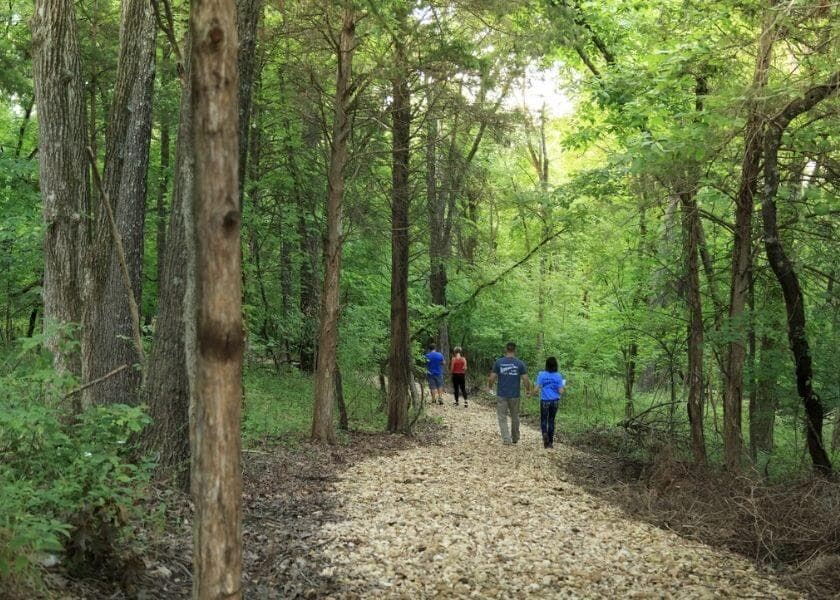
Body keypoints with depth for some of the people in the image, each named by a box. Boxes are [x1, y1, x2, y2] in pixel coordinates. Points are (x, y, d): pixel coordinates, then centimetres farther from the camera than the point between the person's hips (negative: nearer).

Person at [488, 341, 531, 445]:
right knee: (515, 417, 17)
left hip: (501, 395, -1)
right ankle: (515, 438, 28)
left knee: (502, 418, 4)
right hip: (514, 395, 1)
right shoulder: (520, 363, -5)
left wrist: (490, 387, 17)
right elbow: (526, 379, -6)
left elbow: (492, 378, -3)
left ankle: (506, 439, -6)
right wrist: (528, 390, 12)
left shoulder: (499, 362, -4)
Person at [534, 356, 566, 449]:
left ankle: (545, 433, -19)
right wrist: (563, 386, 13)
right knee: (551, 420, 13)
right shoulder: (558, 376, -5)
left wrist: (537, 390, 13)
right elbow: (560, 391, -8)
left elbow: (537, 389, -9)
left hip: (544, 400, -1)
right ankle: (550, 442, 14)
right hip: (555, 401, 1)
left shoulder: (541, 375, -7)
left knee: (543, 420, 11)